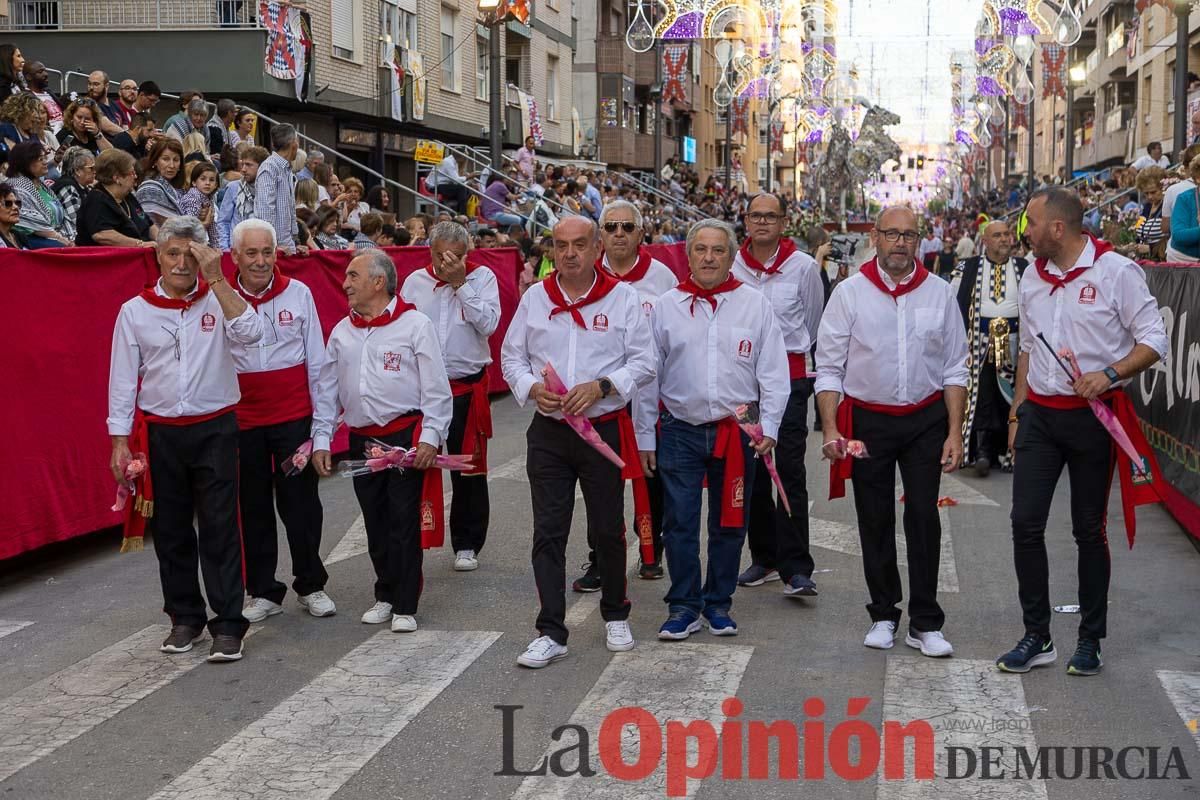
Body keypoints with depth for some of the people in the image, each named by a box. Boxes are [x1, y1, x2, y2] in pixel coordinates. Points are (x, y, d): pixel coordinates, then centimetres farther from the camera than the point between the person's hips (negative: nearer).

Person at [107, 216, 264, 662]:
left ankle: (228, 625, 1)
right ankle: (184, 617, 22)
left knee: (220, 529, -4)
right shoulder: (135, 311, 5)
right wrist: (120, 441, 2)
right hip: (160, 434, 2)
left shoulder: (218, 301, 2)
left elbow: (249, 332, -18)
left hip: (214, 429, -2)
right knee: (171, 531, 9)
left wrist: (216, 278, -19)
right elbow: (123, 379, 6)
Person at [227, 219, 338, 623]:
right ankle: (263, 592, 22)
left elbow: (319, 366, 2)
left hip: (295, 419, -1)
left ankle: (311, 585, 21)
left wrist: (322, 427, -1)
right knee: (254, 509, 10)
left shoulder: (298, 294, -2)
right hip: (242, 422, 1)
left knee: (301, 505, 5)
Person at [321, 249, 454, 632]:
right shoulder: (342, 331, 12)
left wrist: (430, 437, -12)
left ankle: (405, 607, 4)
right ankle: (385, 595, 24)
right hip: (362, 440, 5)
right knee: (375, 523, 10)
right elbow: (328, 388, 16)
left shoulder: (414, 324, -4)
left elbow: (435, 388, -5)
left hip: (406, 437, -5)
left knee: (405, 522, -3)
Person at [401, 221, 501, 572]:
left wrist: (460, 283, -15)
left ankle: (467, 544, 18)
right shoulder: (414, 282, 6)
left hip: (468, 387, -1)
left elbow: (489, 324, -13)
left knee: (469, 469, 6)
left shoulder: (482, 277, 0)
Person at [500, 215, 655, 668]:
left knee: (608, 528, 9)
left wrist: (600, 386, -17)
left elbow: (643, 363, -2)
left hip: (605, 429, -2)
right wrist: (532, 388, -10)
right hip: (548, 432, 2)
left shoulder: (622, 298, -2)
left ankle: (615, 616, 30)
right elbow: (511, 357, 10)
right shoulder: (534, 298, 5)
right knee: (548, 532, -1)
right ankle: (551, 634, 4)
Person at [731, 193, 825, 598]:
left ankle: (796, 568, -11)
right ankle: (764, 557, 21)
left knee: (790, 472, -10)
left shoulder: (803, 266, -1)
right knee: (752, 472, 9)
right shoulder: (731, 265, 3)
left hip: (789, 374, -3)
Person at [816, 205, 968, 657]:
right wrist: (831, 430, -11)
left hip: (926, 420, 1)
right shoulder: (849, 293, -1)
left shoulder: (939, 293, 3)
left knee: (924, 517, -2)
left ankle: (925, 623, 6)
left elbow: (954, 369, 6)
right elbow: (829, 368, -1)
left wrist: (955, 432, -2)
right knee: (875, 521, 7)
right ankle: (883, 615, 21)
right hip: (868, 420, 0)